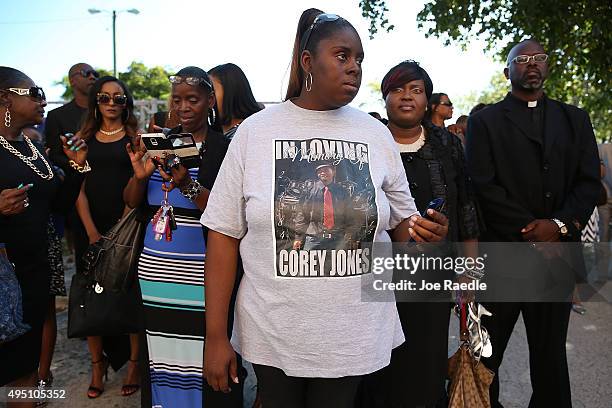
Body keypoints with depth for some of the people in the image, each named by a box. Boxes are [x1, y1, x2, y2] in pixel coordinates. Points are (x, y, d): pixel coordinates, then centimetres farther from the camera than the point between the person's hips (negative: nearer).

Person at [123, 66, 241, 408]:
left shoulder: (223, 149, -5)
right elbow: (132, 202, 10)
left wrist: (188, 185, -25)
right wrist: (140, 176, -10)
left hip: (200, 275, -4)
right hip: (157, 270, 4)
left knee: (202, 351, -3)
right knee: (161, 350, 10)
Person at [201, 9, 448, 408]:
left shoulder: (376, 134, 2)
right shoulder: (255, 131, -4)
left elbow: (402, 222, 10)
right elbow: (225, 234, -4)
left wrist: (423, 233, -14)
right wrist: (216, 336, -6)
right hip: (274, 333, -1)